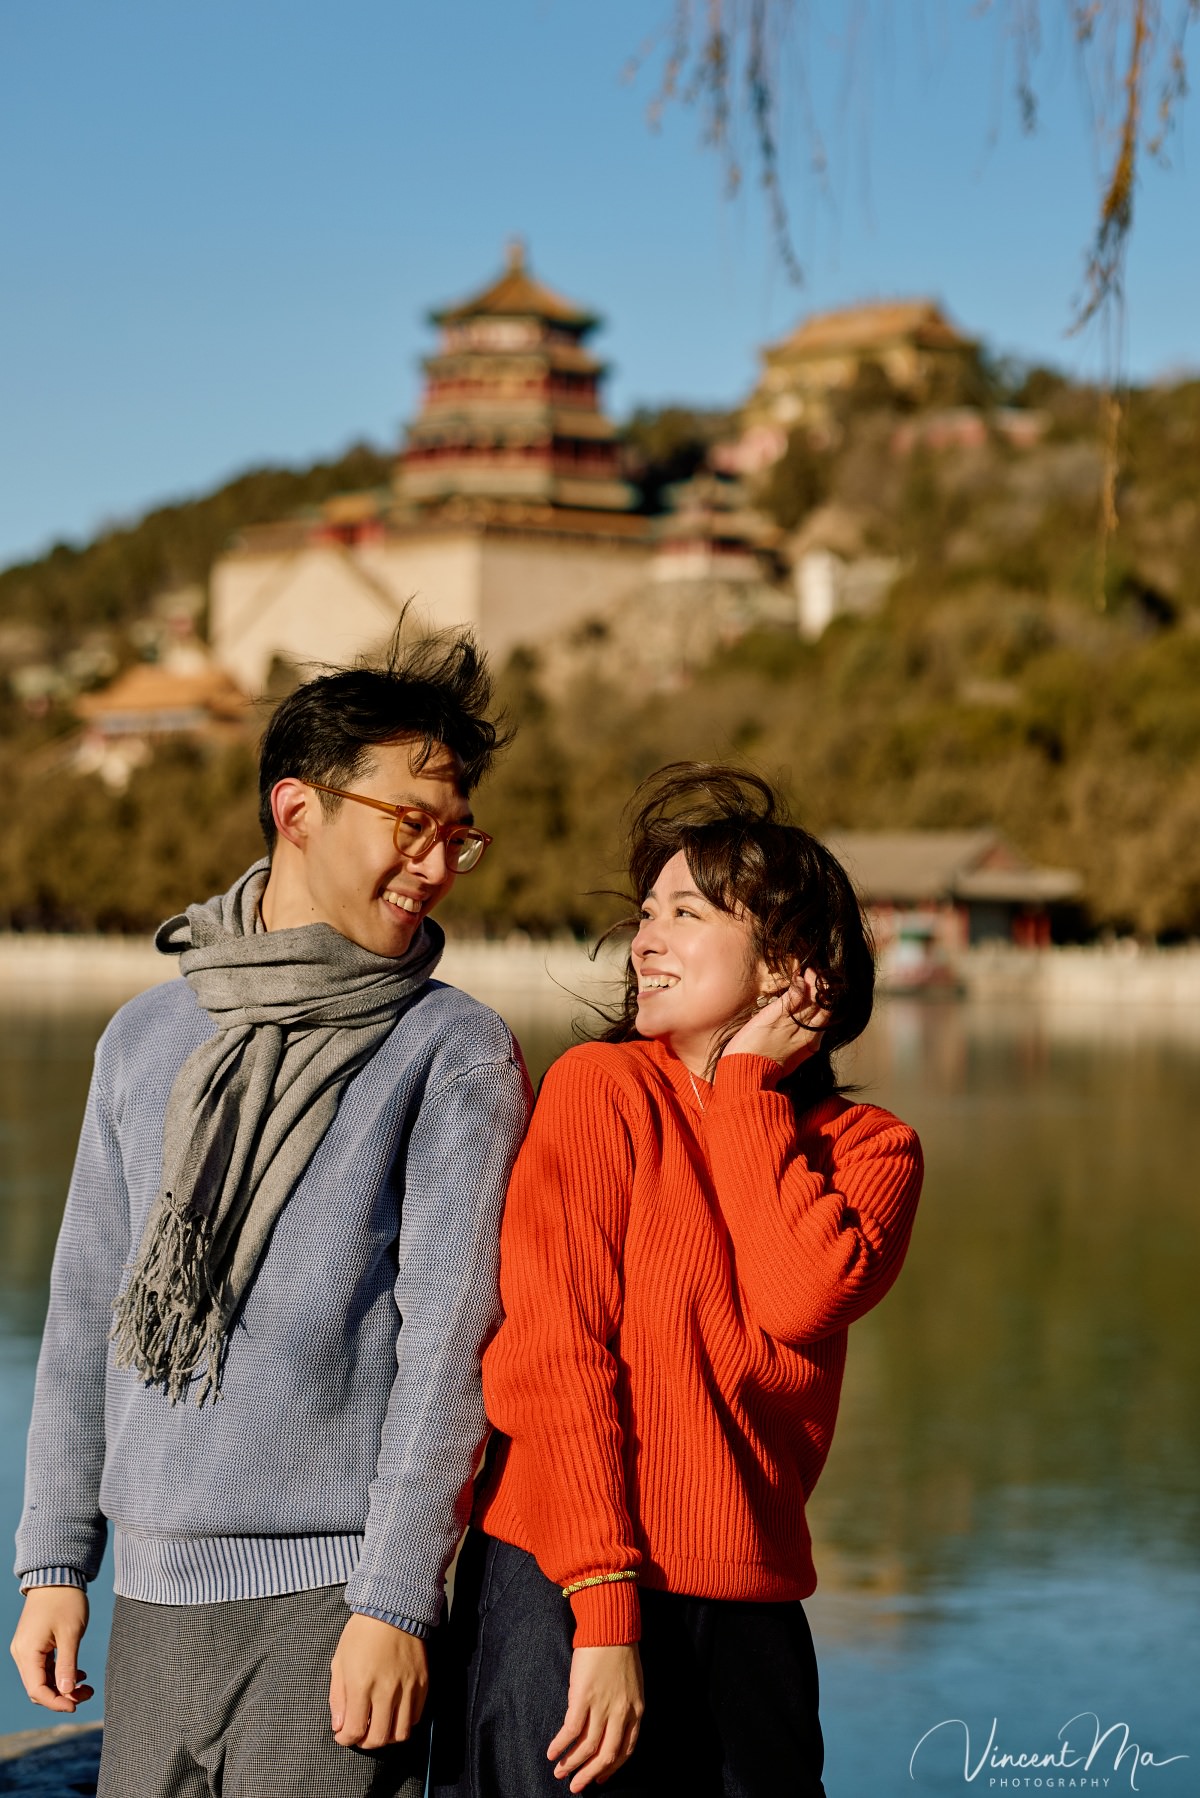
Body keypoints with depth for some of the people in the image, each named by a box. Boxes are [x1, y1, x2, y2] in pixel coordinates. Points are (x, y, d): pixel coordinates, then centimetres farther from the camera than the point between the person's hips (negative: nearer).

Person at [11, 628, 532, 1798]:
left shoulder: (456, 1053, -3)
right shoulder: (147, 1035, 11)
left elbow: (445, 1342, -9)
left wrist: (394, 1601, -15)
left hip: (329, 1589, -4)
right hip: (155, 1586, 4)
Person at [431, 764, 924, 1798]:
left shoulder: (869, 1147, 7)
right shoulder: (603, 1088, -3)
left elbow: (805, 1299, -15)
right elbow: (557, 1356, -10)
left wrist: (748, 1085, -6)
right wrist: (604, 1609, -17)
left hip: (753, 1614, 4)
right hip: (571, 1596, -3)